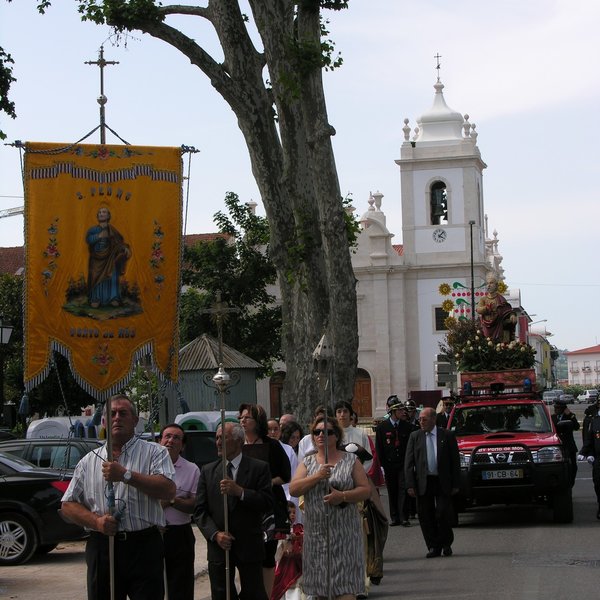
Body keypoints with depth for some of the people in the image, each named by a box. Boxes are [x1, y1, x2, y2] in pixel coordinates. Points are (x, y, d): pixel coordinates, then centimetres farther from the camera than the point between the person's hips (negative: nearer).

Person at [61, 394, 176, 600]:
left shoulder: (154, 452, 5)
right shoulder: (89, 461, 15)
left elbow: (169, 491, -10)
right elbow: (68, 505, 13)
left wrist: (126, 475, -15)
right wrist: (97, 521, -6)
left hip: (143, 546, -3)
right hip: (101, 549, 3)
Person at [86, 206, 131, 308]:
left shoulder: (112, 230, 9)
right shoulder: (93, 229, 8)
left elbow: (120, 242, 0)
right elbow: (88, 239, -10)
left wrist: (125, 248, -19)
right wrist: (99, 236, -17)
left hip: (109, 259, 0)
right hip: (97, 259, 0)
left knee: (112, 278, -7)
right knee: (97, 279, -8)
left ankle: (113, 298, -7)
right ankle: (96, 299, -9)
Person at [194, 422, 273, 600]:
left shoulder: (259, 468, -1)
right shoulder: (208, 471, 7)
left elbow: (268, 503, -10)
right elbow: (200, 511, 4)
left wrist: (240, 492, -22)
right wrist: (215, 534, -10)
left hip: (249, 545, -3)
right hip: (219, 545, 3)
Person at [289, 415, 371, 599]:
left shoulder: (350, 460, 5)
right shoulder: (307, 463, 10)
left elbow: (366, 490, 0)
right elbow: (293, 490, -3)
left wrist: (343, 496, -16)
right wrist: (317, 477, -16)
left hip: (343, 531, -3)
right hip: (317, 531, 3)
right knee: (319, 582, 7)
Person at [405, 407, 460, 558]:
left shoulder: (447, 436, 1)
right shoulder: (415, 437, 5)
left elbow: (455, 460, 3)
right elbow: (409, 462, 3)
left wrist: (455, 484, -2)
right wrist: (410, 485, -6)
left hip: (443, 482, -2)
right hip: (423, 482, 2)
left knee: (444, 514, -4)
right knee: (426, 516, 2)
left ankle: (446, 544, 16)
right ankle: (434, 547, 13)